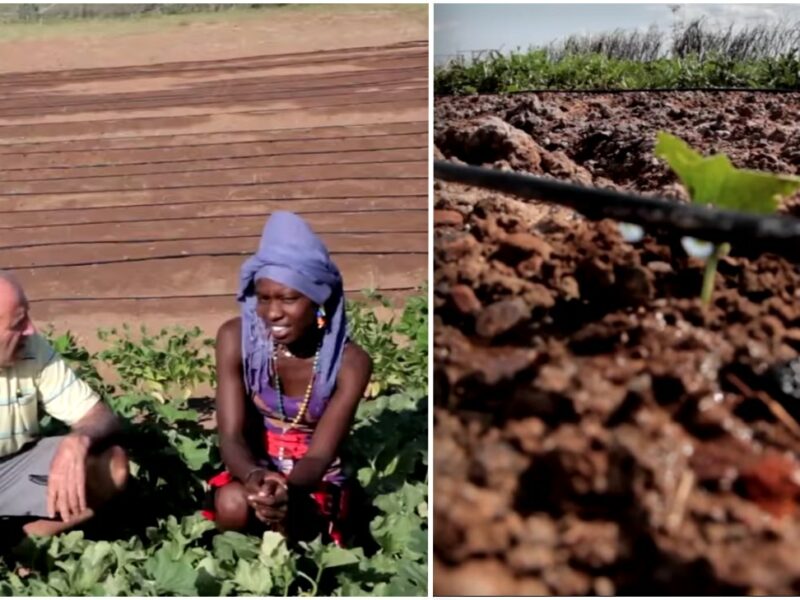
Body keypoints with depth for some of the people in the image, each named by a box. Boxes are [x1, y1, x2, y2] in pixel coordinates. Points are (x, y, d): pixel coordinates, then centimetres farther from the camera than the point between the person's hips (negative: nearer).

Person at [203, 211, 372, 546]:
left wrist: (287, 488, -49)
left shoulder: (350, 363, -21)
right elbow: (231, 436, -21)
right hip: (254, 465, 1)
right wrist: (254, 476, -45)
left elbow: (320, 455, -24)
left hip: (315, 478, -1)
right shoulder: (236, 338, -17)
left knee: (287, 519, -33)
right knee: (233, 503, -32)